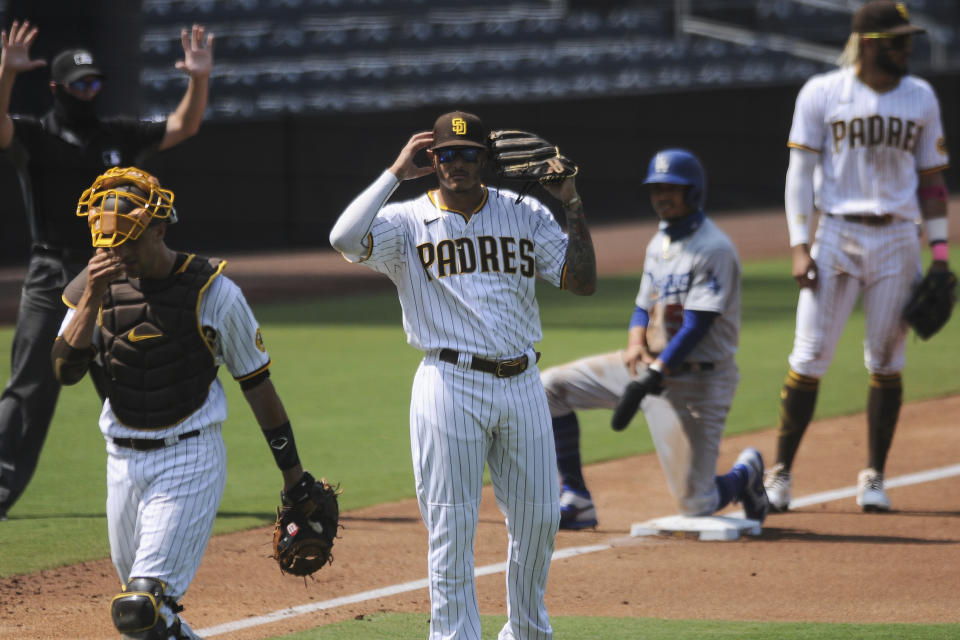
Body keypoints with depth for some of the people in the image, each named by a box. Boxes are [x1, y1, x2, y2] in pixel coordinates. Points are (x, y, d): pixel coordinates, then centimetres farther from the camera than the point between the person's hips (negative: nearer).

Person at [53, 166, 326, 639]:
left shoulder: (213, 292, -8)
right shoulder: (100, 287, 2)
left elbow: (256, 384, 0)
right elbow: (65, 370, -8)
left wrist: (293, 475, 3)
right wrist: (92, 298, -20)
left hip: (191, 458, -5)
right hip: (123, 459, 5)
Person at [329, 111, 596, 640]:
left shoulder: (524, 214, 10)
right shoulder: (408, 222, 1)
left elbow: (583, 282, 4)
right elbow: (346, 239, -19)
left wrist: (573, 207, -3)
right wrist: (395, 173, -14)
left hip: (521, 383, 4)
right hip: (450, 384, -4)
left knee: (538, 517, 10)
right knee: (451, 527, -3)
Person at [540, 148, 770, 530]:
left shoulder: (713, 249, -16)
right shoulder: (659, 243, 11)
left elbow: (696, 327, -22)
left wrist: (656, 372, -29)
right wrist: (636, 345, -7)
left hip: (696, 380, -8)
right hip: (651, 364, 8)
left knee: (696, 506, -11)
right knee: (552, 386, -2)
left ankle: (745, 474, 25)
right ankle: (575, 499, -1)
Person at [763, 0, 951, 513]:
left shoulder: (920, 97, 8)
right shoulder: (822, 94, -1)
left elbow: (930, 179, 11)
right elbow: (800, 172, -1)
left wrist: (939, 252, 5)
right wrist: (799, 247, -9)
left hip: (897, 240, 2)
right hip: (835, 235, -2)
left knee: (886, 362, 1)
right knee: (810, 358, -6)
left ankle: (874, 479, 10)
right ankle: (780, 474, 2)